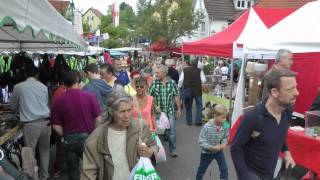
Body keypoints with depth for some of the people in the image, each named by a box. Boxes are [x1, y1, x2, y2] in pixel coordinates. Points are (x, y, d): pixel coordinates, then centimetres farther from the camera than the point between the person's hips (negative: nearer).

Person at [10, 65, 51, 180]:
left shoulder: (18, 87, 1)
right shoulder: (43, 86, 8)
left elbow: (13, 106, 14)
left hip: (30, 124, -3)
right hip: (46, 122, 4)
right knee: (44, 150, 15)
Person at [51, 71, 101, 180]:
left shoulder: (58, 101, -6)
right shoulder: (89, 97, -10)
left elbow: (56, 126, -3)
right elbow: (97, 120, -7)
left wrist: (66, 136, 14)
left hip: (69, 139, 2)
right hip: (87, 137, -1)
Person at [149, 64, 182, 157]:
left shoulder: (172, 82, -5)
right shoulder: (154, 83, -6)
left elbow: (176, 96, 2)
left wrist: (179, 109, 4)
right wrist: (155, 106, -12)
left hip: (170, 111, 0)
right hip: (158, 111, 0)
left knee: (172, 130, 1)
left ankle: (173, 150, 18)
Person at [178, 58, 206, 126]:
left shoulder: (185, 70, -4)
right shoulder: (199, 71, -9)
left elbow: (180, 81, -1)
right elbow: (203, 80, -5)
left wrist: (179, 87, 12)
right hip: (197, 90, -2)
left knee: (188, 106, 13)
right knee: (199, 105, 10)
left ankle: (189, 121, 17)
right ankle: (198, 121, 5)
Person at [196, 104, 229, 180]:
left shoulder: (225, 126, -17)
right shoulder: (207, 127, -29)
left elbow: (226, 137, -1)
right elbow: (201, 141, -26)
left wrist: (224, 144, -21)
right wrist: (212, 147, -33)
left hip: (219, 151, 3)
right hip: (207, 152, -3)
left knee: (224, 169, 2)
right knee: (202, 169, 17)